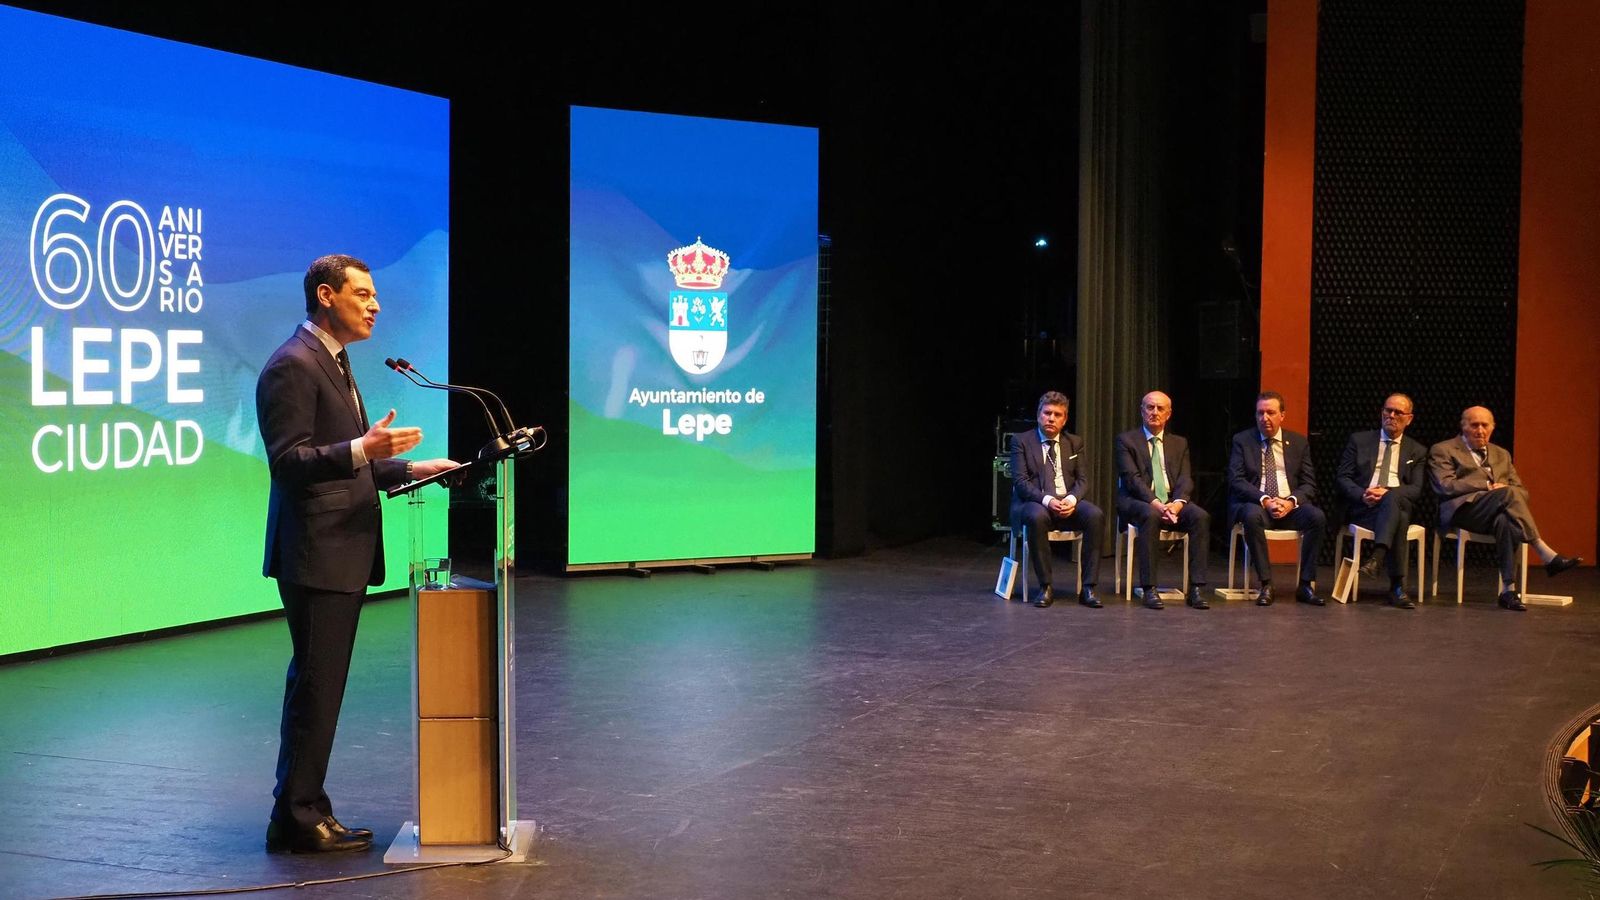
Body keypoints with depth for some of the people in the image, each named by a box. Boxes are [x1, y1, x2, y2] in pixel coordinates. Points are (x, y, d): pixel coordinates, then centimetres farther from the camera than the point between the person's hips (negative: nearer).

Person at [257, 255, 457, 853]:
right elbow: (288, 461, -20)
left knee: (319, 686, 13)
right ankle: (296, 818, 2)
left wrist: (407, 467, 15)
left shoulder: (332, 363, 19)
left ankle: (303, 811, 20)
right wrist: (362, 449, -31)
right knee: (316, 686, -6)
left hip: (342, 554, 10)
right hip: (315, 553, -10)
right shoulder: (292, 366, -13)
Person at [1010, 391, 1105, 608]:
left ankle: (1088, 588, -26)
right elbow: (1020, 481, -6)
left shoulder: (1075, 443, 15)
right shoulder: (1021, 441, 4)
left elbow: (1083, 480, 9)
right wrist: (1047, 500, -22)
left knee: (1095, 516, -29)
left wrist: (1072, 499, -15)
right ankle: (1045, 587, -28)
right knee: (1037, 517, -39)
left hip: (1068, 502, 3)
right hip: (1034, 502, -3)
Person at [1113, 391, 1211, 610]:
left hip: (1172, 503, 4)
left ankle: (1196, 588, -27)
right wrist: (1155, 503, -23)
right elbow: (1132, 478, -8)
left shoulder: (1179, 443, 18)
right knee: (1151, 515, -38)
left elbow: (1185, 479, 5)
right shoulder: (1126, 440, 5)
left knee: (1201, 516, -26)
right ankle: (1149, 589, -36)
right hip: (1138, 503, -4)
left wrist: (1177, 502, -17)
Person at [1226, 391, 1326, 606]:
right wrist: (1264, 500, -20)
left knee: (1317, 516, -28)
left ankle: (1306, 585, -20)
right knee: (1252, 515, -38)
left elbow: (1309, 484, 6)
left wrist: (1291, 502, -15)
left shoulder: (1299, 442, 11)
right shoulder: (1242, 441, 6)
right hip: (1254, 503, -2)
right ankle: (1266, 584, -30)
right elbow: (1237, 481, -4)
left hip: (1290, 506, 2)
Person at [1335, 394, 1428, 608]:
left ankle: (1377, 557, -54)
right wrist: (1362, 494, -13)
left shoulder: (1417, 451, 19)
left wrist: (1387, 492, -16)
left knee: (1392, 498, -39)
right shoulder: (1358, 440, 18)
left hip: (1398, 503, 1)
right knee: (1398, 519, -36)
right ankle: (1397, 586, -42)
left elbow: (1416, 489, 5)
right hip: (1362, 507, -1)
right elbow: (1343, 478, 9)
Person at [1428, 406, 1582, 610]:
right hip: (1463, 509, -4)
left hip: (1496, 513, 4)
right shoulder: (1443, 451, 12)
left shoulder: (1501, 454, 29)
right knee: (1508, 493, -33)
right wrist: (1488, 486, -12)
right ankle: (1547, 555, -37)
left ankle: (1510, 590, -42)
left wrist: (1510, 495, -4)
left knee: (1504, 521, -37)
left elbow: (1521, 491, 22)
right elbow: (1447, 485, -5)